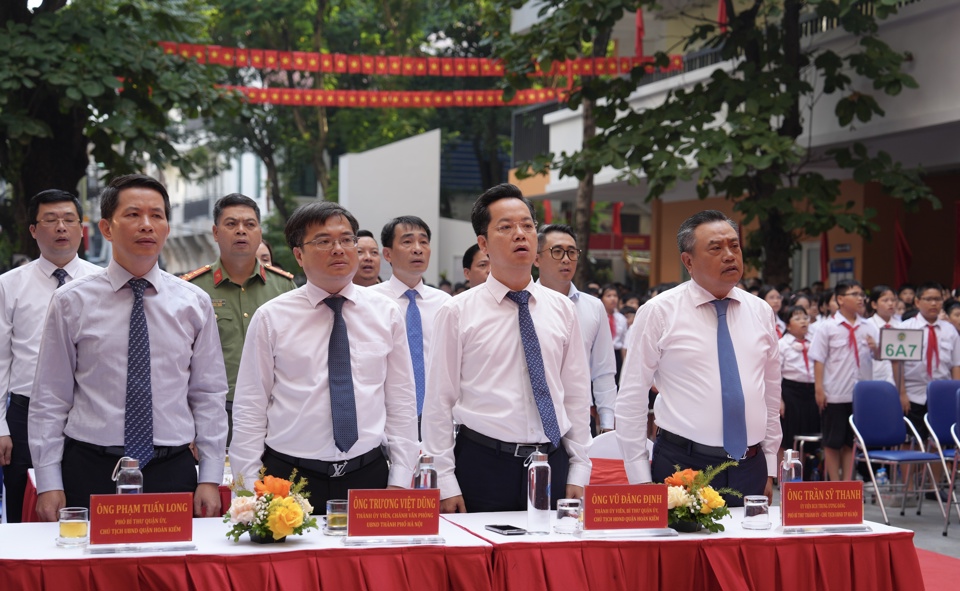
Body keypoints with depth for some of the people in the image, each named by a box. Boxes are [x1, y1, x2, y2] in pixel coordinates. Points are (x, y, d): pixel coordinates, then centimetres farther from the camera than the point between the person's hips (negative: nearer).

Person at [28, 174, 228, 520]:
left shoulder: (194, 303, 7)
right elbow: (49, 399, 2)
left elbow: (209, 395, 8)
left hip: (172, 472, 1)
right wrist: (48, 484, -4)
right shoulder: (71, 302, 2)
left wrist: (210, 479, 2)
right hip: (91, 471, -1)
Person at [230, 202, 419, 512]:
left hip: (369, 474, 2)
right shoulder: (270, 318, 1)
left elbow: (401, 402, 7)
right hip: (288, 475, -2)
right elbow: (249, 408, 1)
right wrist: (250, 489, -5)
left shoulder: (386, 314, 7)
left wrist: (400, 481, 1)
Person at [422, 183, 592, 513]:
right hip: (482, 464, -3)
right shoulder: (457, 313, -1)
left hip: (553, 463, 3)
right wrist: (445, 483, -6)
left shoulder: (562, 310, 9)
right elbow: (438, 404, -2)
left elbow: (577, 396, 11)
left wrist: (578, 473, 5)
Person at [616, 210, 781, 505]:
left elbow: (771, 393, 15)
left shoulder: (760, 312, 10)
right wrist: (641, 481, -6)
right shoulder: (658, 312, -3)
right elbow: (631, 399, -3)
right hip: (682, 464, -4)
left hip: (750, 469, 4)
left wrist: (770, 470, 13)